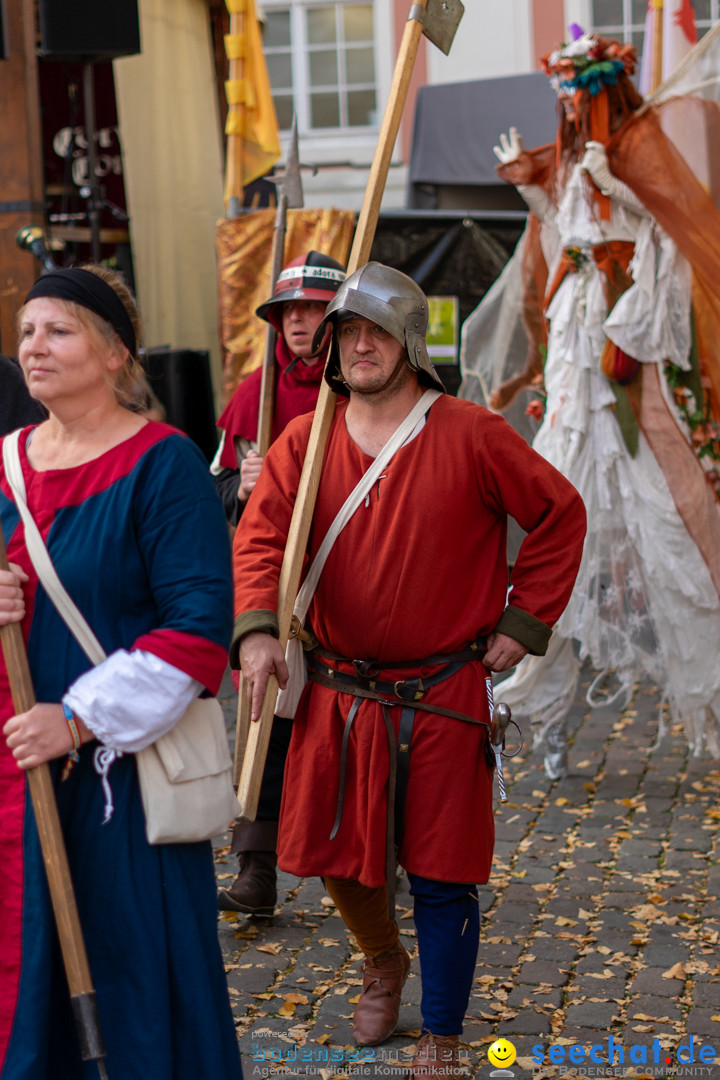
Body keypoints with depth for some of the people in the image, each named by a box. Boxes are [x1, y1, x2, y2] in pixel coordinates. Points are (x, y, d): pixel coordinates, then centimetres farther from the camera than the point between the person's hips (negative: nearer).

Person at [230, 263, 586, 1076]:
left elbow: (559, 515, 2)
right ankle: (383, 963, 45)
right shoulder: (304, 443, 1)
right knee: (336, 855, 12)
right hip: (337, 696, 3)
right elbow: (261, 538, -7)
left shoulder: (472, 437, -7)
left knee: (441, 878, 3)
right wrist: (255, 630, -25)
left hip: (442, 701, -3)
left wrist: (523, 621, -1)